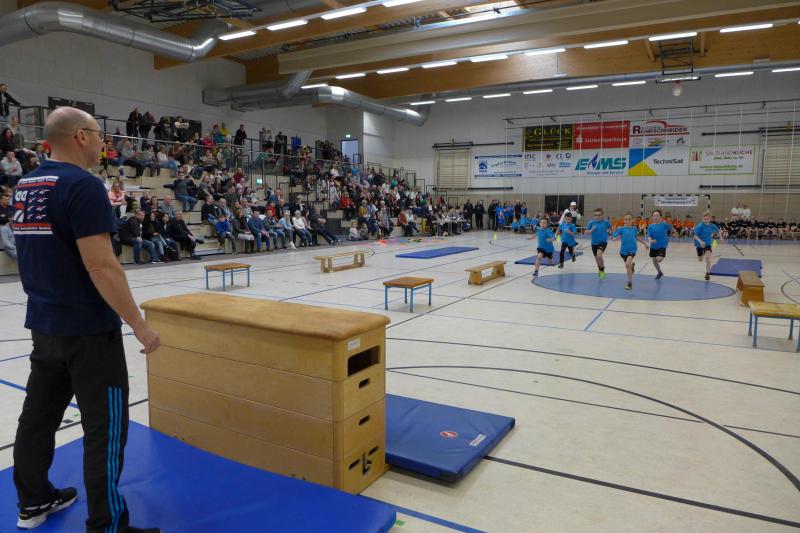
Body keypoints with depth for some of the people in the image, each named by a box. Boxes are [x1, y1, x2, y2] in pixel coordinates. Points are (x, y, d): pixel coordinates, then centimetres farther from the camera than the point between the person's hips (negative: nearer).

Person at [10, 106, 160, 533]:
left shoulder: (25, 185, 10)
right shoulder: (82, 185, -17)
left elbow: (38, 253, 17)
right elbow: (101, 266, -24)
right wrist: (139, 325, -19)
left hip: (43, 323, 9)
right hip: (89, 328, -9)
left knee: (39, 414, 19)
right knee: (105, 426, 0)